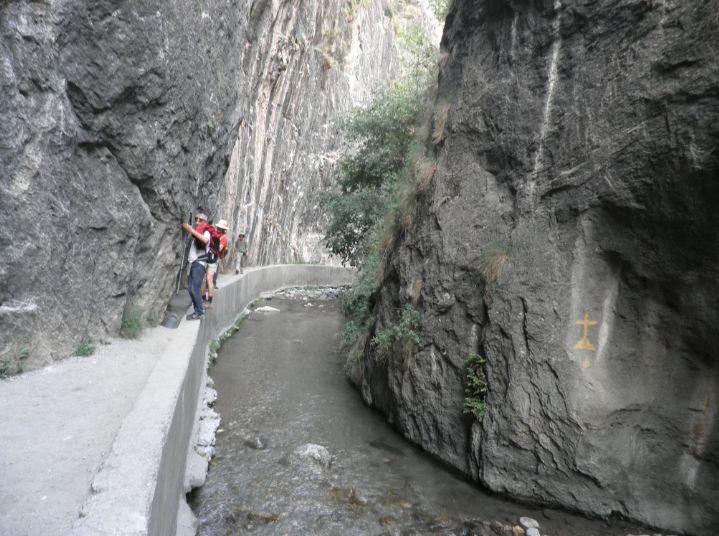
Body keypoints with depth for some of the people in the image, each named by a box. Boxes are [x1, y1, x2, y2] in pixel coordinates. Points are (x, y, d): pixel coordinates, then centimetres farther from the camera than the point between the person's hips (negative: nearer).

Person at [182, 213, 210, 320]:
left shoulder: (206, 232, -3)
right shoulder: (196, 233, 21)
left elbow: (205, 240, -29)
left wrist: (191, 230, -27)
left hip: (199, 263, -8)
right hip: (192, 263, 8)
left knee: (195, 288, -14)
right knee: (190, 289, 6)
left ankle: (200, 313, -8)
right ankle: (197, 311, 14)